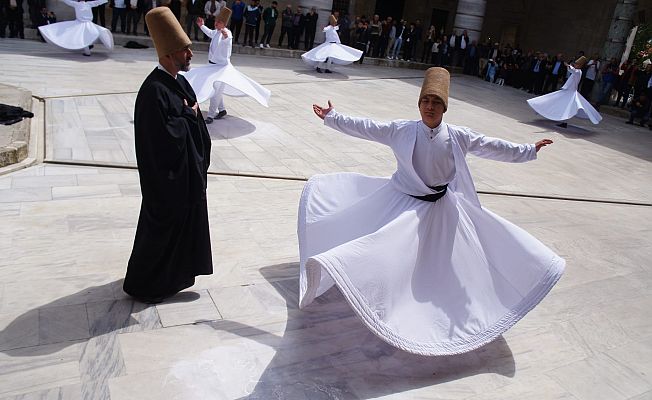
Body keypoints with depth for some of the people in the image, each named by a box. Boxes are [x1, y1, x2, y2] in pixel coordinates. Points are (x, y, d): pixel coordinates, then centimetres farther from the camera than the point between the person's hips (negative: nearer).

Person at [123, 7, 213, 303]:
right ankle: (144, 285, 25)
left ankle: (174, 272, 41)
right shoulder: (154, 91, -25)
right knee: (161, 228, 5)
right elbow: (164, 137, -28)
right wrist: (189, 116, -15)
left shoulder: (180, 81, 5)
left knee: (185, 221, 21)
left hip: (188, 170, 9)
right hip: (167, 177, -9)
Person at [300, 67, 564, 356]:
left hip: (442, 206, 3)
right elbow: (363, 128, -11)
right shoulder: (401, 130, -13)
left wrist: (529, 151, 3)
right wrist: (331, 117, -11)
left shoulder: (457, 136, -9)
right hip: (404, 202, -2)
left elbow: (493, 147, 0)